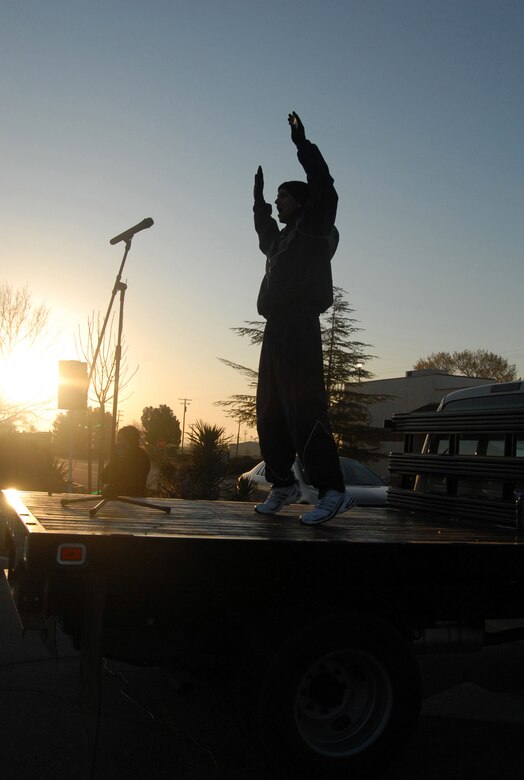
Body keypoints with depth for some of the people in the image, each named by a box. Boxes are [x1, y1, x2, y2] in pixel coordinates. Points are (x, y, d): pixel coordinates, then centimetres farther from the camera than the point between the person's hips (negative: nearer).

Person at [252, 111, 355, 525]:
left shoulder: (316, 227, 4)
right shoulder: (282, 239, 26)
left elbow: (325, 189, -12)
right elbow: (264, 231, 49)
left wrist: (302, 143, -4)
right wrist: (259, 198, 47)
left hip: (300, 326, -9)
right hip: (276, 329, 9)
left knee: (304, 409, -18)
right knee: (270, 411, 9)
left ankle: (332, 490, -18)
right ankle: (283, 483, 17)